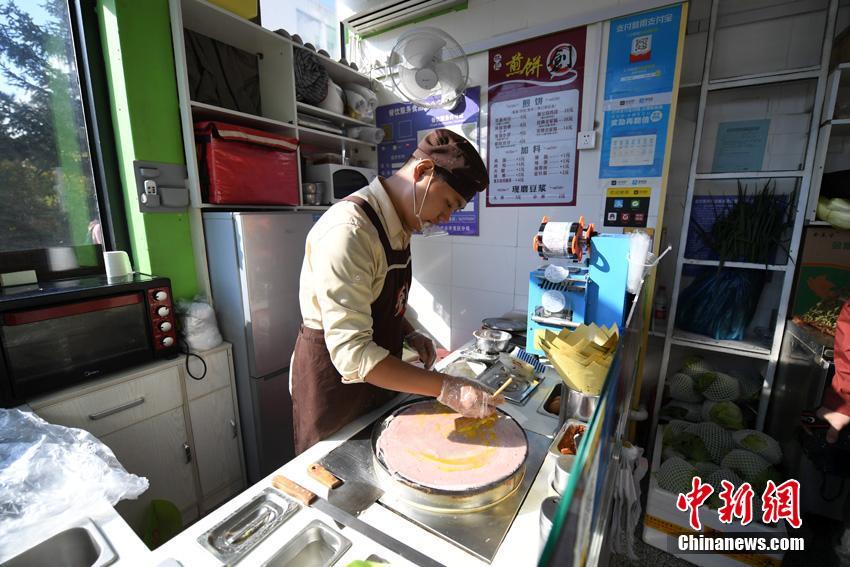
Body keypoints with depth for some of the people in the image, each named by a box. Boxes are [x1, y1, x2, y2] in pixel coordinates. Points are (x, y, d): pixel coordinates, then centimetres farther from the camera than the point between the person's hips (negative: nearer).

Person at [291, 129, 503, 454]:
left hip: (378, 376, 8)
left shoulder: (400, 227, 0)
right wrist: (445, 388, -30)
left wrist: (409, 334, -2)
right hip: (334, 381, -7)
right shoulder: (349, 230, -29)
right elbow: (351, 353, -32)